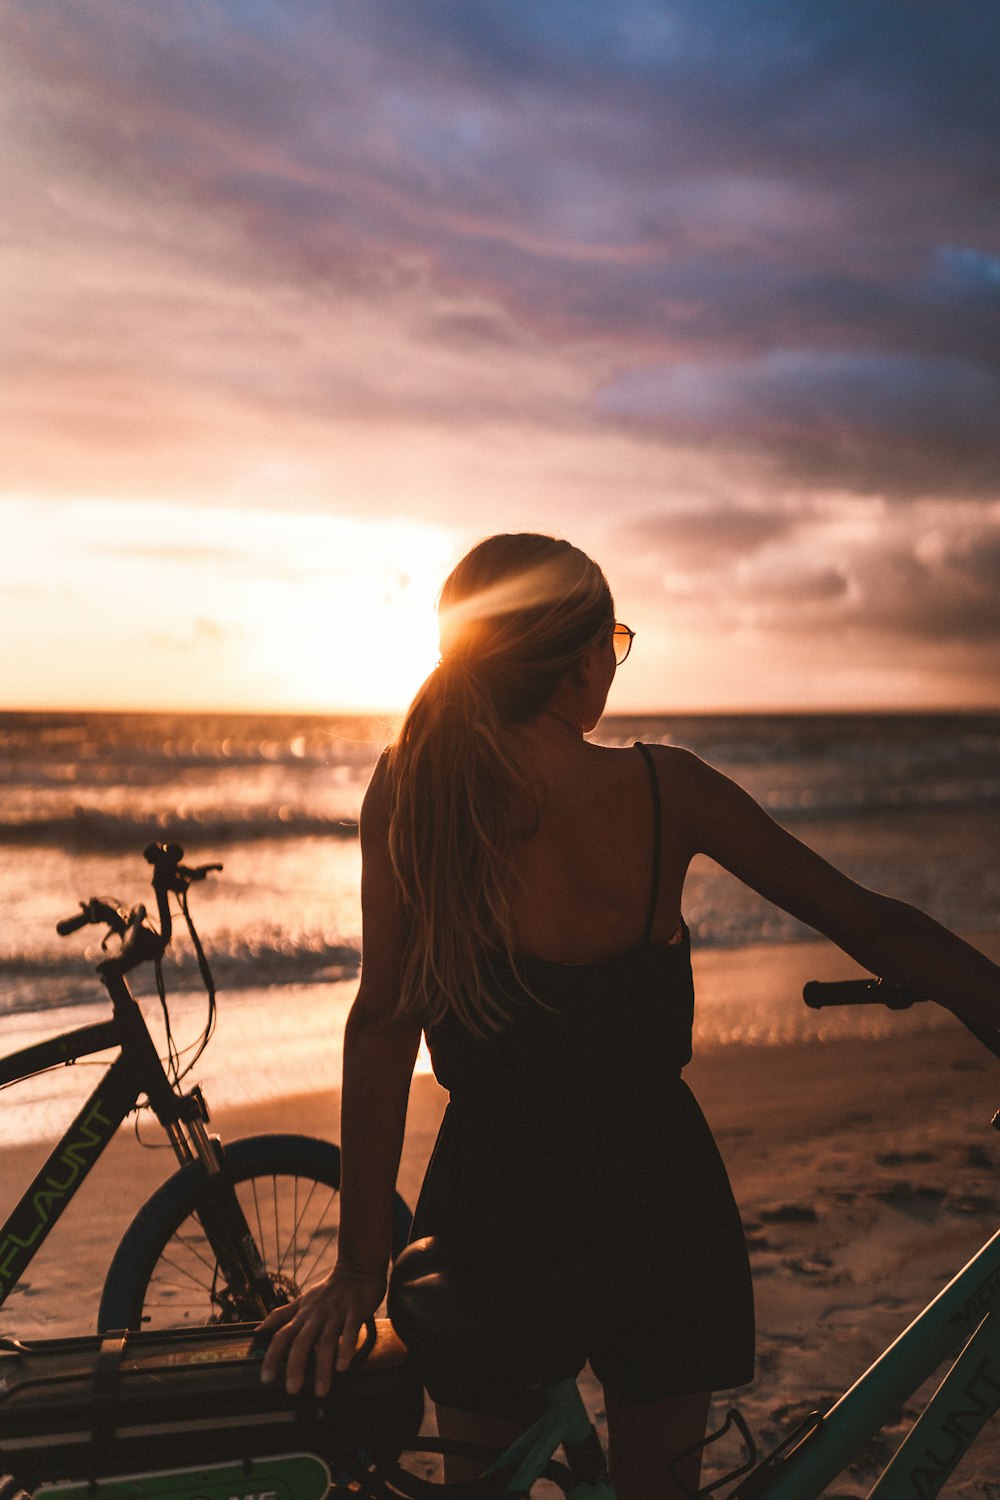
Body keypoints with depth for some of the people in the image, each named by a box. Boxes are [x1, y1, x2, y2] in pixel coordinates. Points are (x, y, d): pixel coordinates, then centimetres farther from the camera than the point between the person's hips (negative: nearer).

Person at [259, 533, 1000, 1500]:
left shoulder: (407, 791, -10)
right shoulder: (665, 788, -9)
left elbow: (382, 1021, -13)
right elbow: (873, 927, -5)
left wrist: (360, 1262, -9)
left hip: (491, 1197, 0)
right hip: (653, 1191, 0)